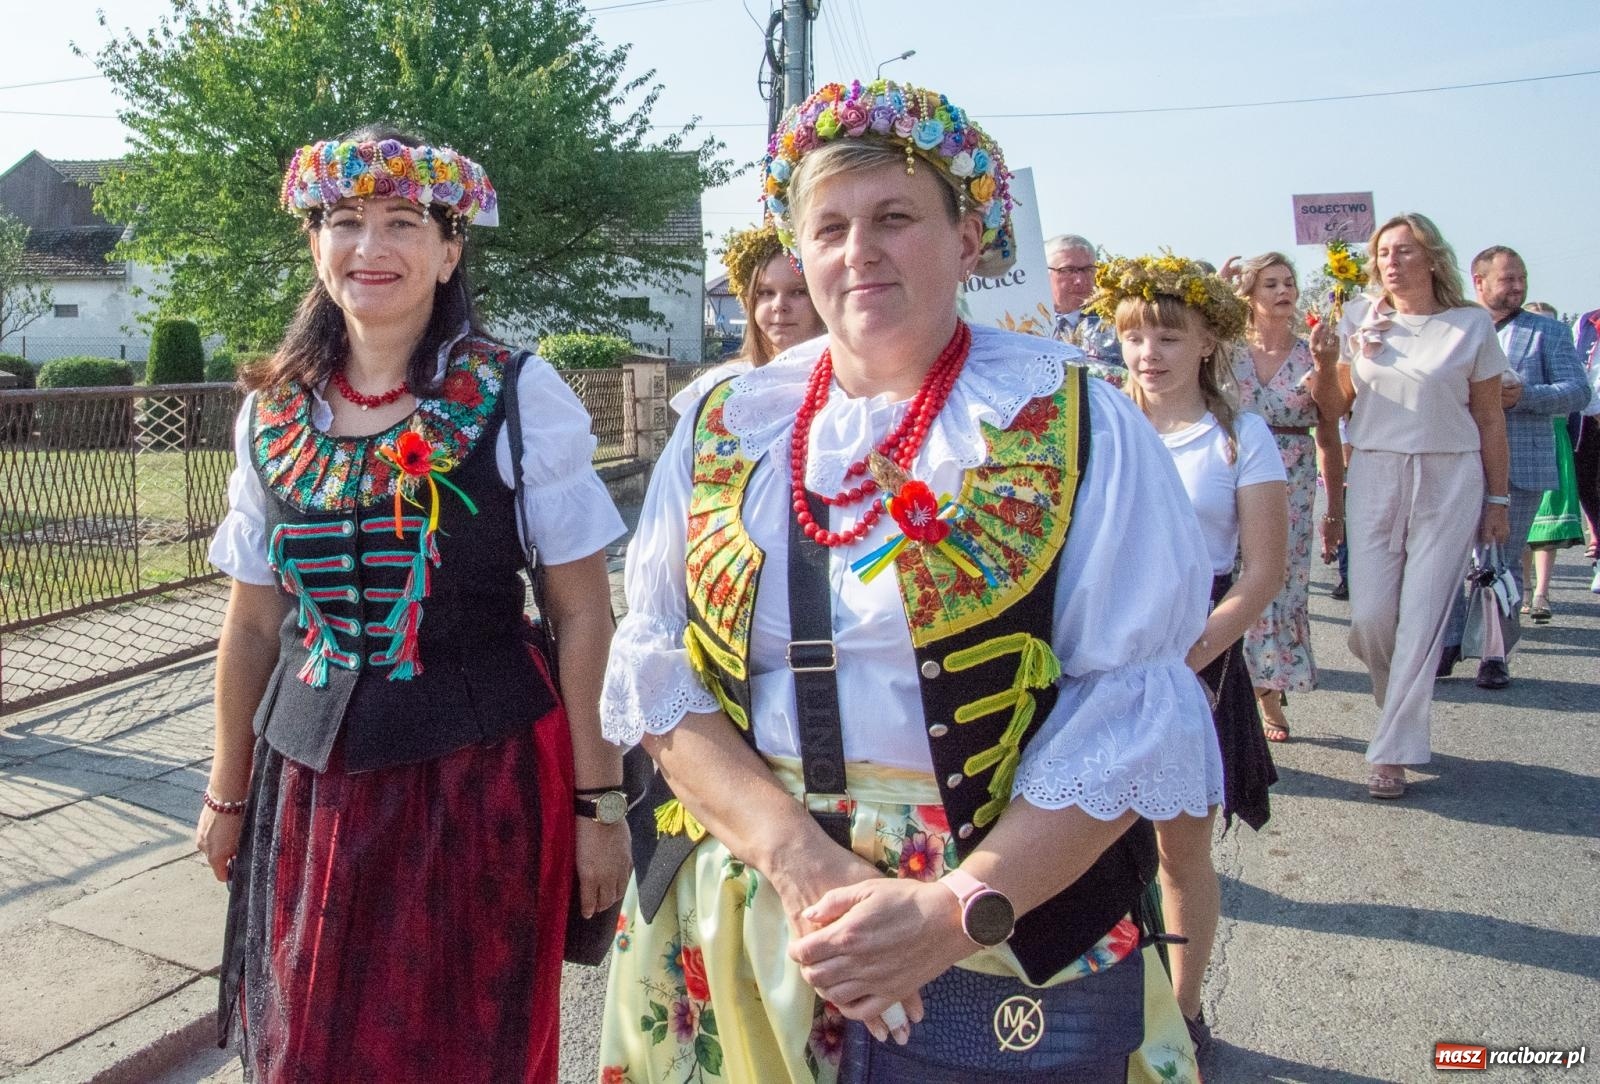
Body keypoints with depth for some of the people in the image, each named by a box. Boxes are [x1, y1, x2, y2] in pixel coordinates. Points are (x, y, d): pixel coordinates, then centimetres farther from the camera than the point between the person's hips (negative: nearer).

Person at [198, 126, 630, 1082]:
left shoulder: (519, 396, -8)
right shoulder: (273, 412, 3)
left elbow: (581, 614, -7)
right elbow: (254, 621, 12)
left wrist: (598, 801, -8)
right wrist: (228, 791, 16)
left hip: (481, 774, -3)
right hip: (313, 777, 4)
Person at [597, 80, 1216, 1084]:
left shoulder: (1074, 426, -6)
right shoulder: (725, 428, 3)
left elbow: (1130, 710, -11)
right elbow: (659, 672, -2)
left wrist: (960, 909, -21)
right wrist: (798, 858, -15)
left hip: (1009, 934, -2)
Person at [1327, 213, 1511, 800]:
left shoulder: (1471, 324, 1)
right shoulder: (1359, 318, 6)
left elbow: (1489, 418, 5)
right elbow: (1336, 404, 10)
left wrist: (1497, 498, 5)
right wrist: (1355, 351, -7)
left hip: (1450, 478, -2)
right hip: (1374, 472, 2)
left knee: (1422, 615, -4)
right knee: (1370, 614, -2)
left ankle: (1392, 751, 3)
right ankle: (1404, 707, 29)